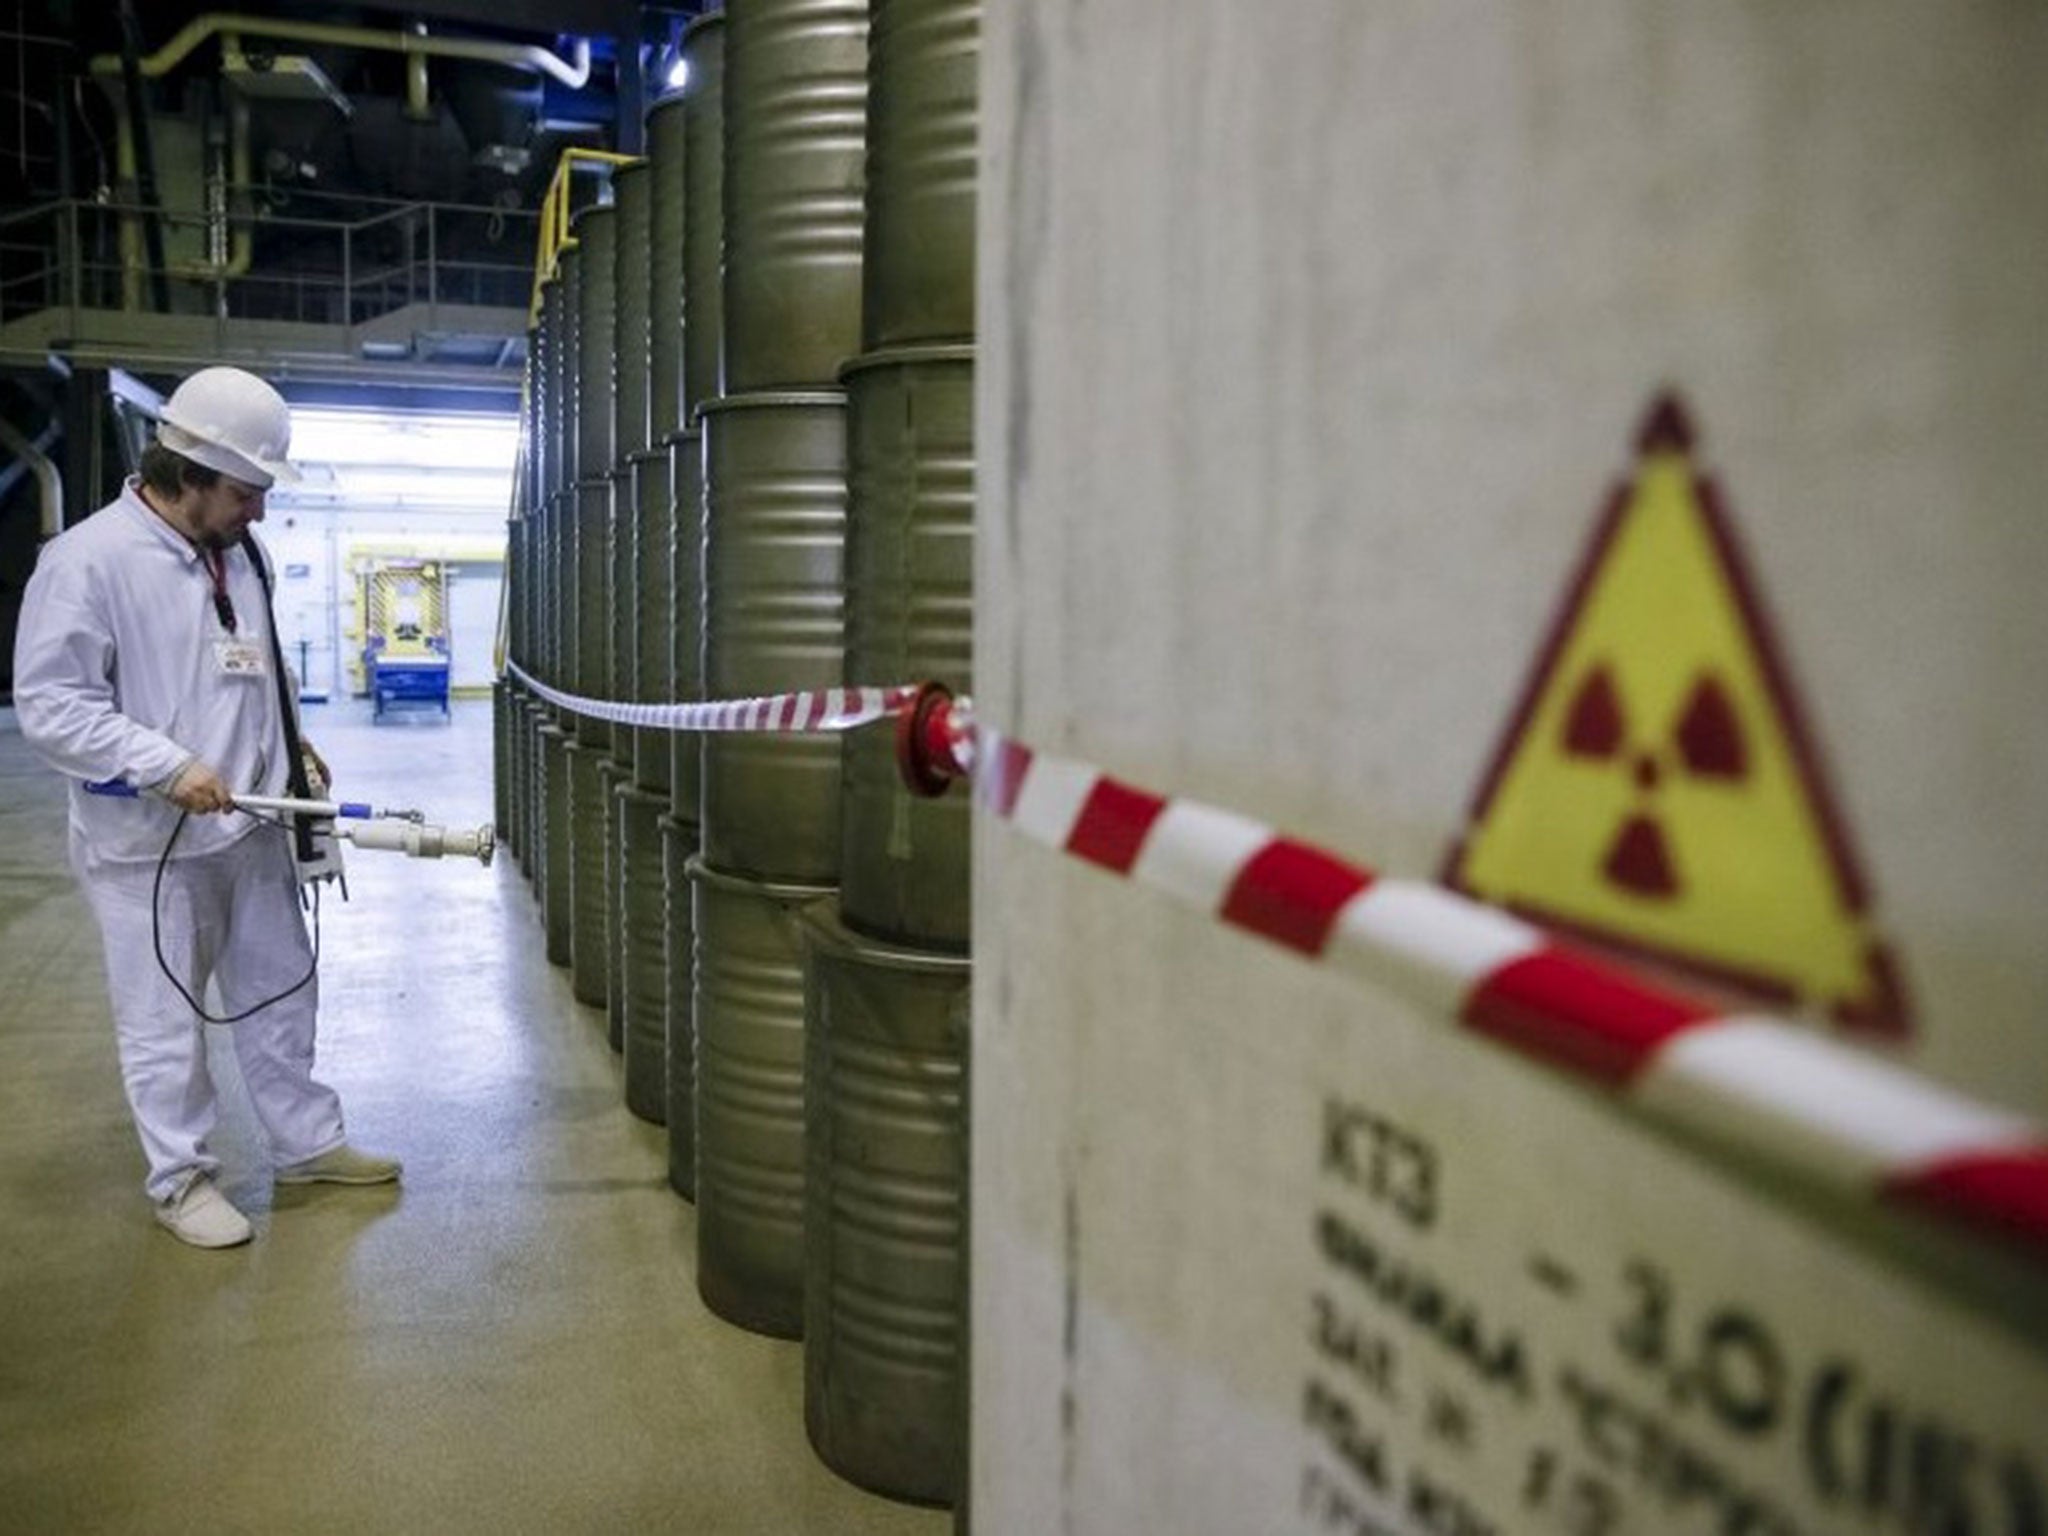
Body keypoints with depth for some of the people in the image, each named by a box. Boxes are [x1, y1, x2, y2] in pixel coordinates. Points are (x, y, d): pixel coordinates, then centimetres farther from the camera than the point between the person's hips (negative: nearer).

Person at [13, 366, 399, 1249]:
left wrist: (290, 741, 9)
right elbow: (48, 703, -19)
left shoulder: (238, 553, 6)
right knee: (164, 1024, 6)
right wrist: (165, 765, -24)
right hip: (145, 845, -7)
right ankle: (181, 1178, 22)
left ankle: (307, 1144, 32)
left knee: (280, 993, 17)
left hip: (248, 828, 7)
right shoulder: (87, 560, -17)